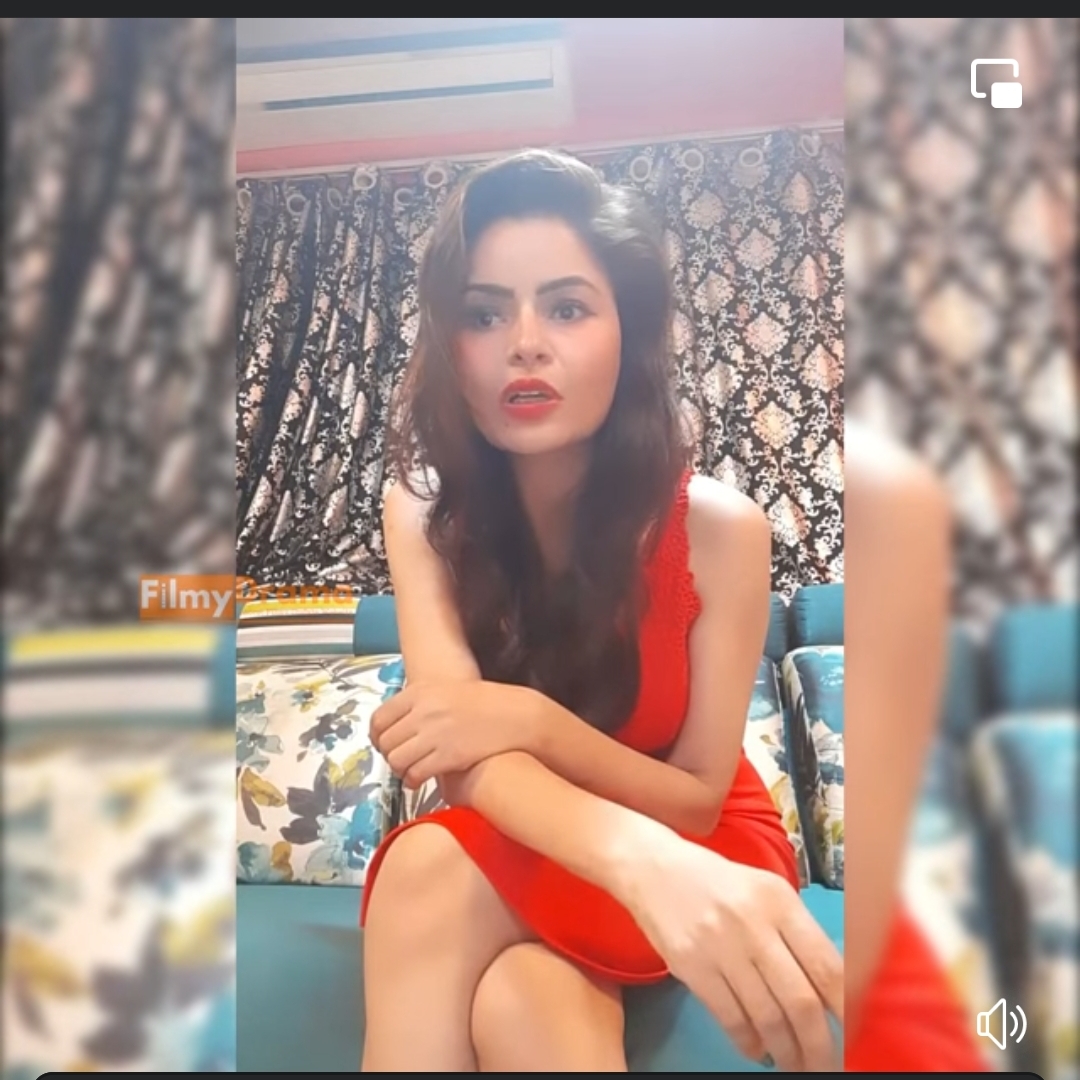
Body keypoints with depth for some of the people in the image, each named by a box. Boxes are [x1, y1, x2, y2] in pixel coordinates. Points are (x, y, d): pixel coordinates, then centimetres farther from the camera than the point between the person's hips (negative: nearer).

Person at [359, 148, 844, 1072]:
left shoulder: (719, 527, -22)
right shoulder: (422, 514, -14)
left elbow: (697, 799, -15)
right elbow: (466, 749, -27)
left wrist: (534, 719, -34)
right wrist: (643, 859, -48)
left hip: (702, 850, -1)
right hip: (516, 853, 2)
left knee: (436, 876, -29)